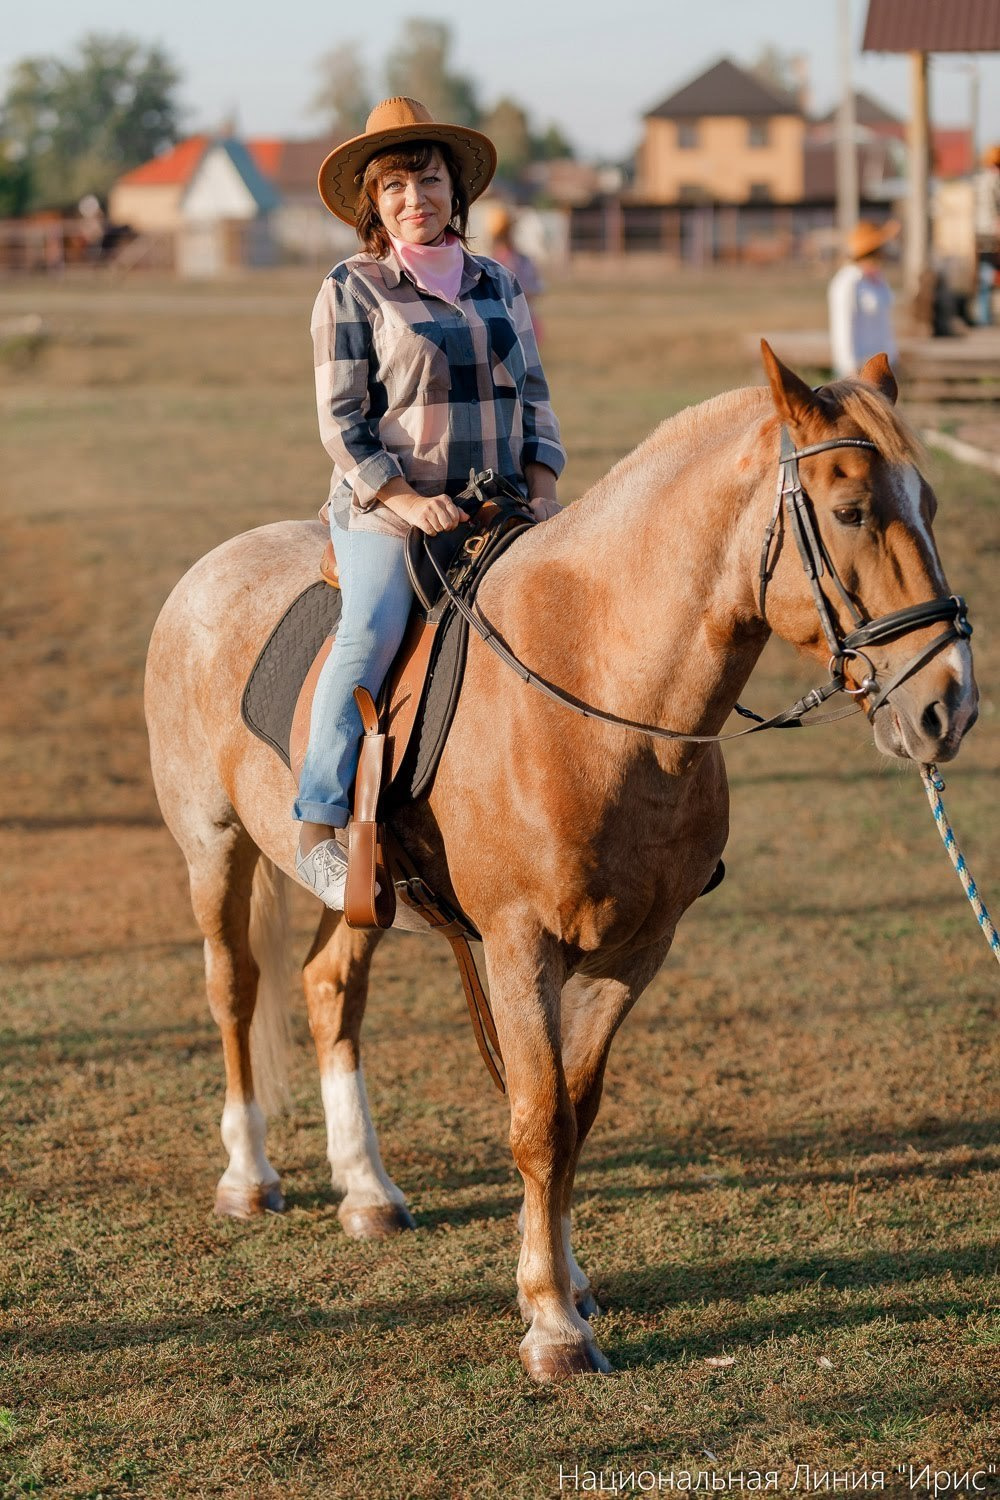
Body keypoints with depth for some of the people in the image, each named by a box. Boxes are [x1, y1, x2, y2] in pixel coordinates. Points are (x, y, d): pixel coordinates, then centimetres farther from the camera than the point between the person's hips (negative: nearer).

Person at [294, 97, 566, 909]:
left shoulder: (498, 284, 14)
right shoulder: (351, 291, 0)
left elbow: (534, 395, 17)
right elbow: (341, 420, -5)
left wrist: (543, 486, 0)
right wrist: (406, 499, -16)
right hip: (385, 507, -5)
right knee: (374, 628, -28)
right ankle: (320, 827, -26)